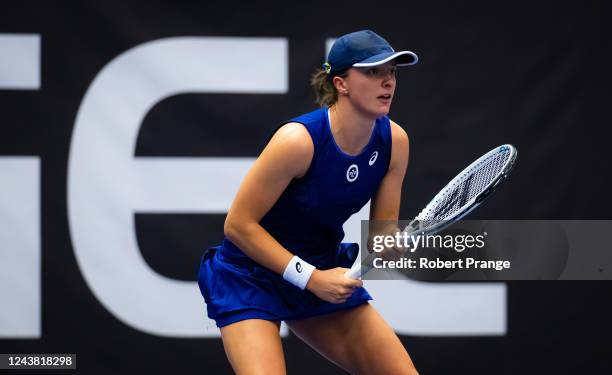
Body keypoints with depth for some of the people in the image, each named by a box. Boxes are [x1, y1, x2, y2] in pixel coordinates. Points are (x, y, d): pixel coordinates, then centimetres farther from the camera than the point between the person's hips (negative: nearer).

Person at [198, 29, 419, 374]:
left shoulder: (394, 141, -10)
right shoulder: (298, 139, -27)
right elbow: (238, 224, -21)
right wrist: (310, 278, -24)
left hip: (325, 273, 6)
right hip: (251, 276, -6)